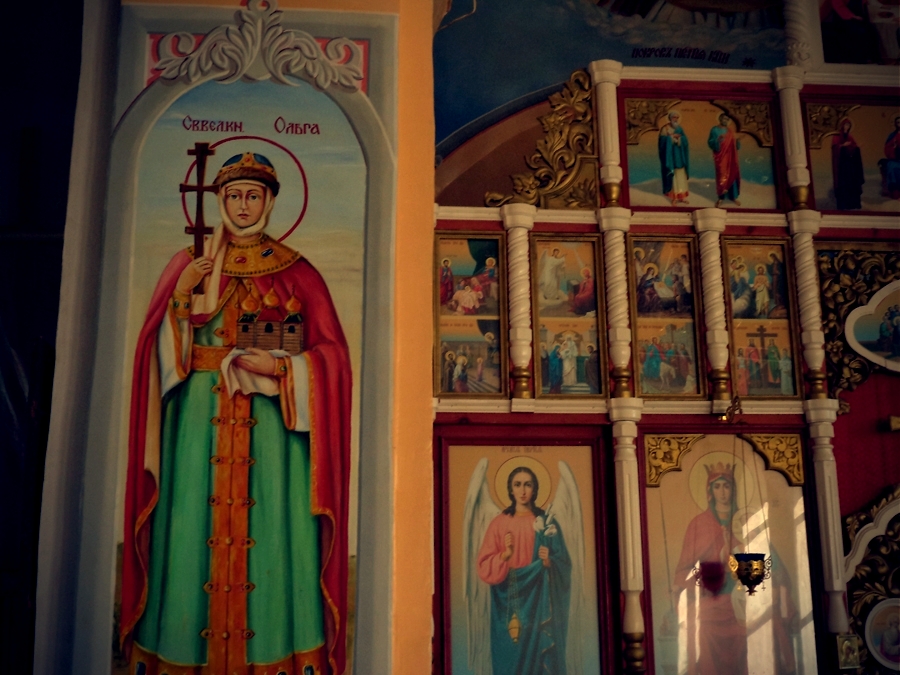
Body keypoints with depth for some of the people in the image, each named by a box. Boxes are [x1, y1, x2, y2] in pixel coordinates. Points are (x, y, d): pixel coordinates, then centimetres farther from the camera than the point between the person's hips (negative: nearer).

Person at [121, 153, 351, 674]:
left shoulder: (296, 272, 6)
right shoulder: (189, 265, 11)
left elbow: (332, 354, 1)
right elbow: (161, 349, 5)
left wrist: (277, 367, -14)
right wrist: (181, 296, -11)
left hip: (270, 425, -1)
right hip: (199, 421, 1)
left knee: (269, 534, -2)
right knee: (194, 531, 1)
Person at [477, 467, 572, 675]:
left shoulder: (547, 523, 3)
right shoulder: (499, 523, 2)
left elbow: (564, 564, 3)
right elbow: (484, 566, -1)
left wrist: (549, 562, -17)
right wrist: (505, 555, -17)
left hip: (538, 601, 0)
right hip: (508, 603, 0)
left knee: (539, 658, -1)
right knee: (510, 658, 1)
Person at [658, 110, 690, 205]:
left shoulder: (679, 129, 11)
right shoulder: (665, 128, -4)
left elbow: (685, 141, 1)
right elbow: (663, 140, -15)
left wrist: (679, 138, -17)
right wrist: (672, 137, -20)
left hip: (679, 155, 5)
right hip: (670, 155, -5)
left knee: (681, 175, 8)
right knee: (672, 175, -6)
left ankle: (682, 196, 14)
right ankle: (674, 197, -2)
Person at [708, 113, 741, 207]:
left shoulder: (730, 131, 12)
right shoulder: (715, 130, -4)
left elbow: (733, 143, 15)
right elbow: (710, 143, -12)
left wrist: (737, 141, -6)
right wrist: (718, 140, -30)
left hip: (730, 157, 5)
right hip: (721, 157, -5)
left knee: (732, 175, 5)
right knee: (722, 175, -7)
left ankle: (733, 196, 14)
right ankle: (721, 197, -1)